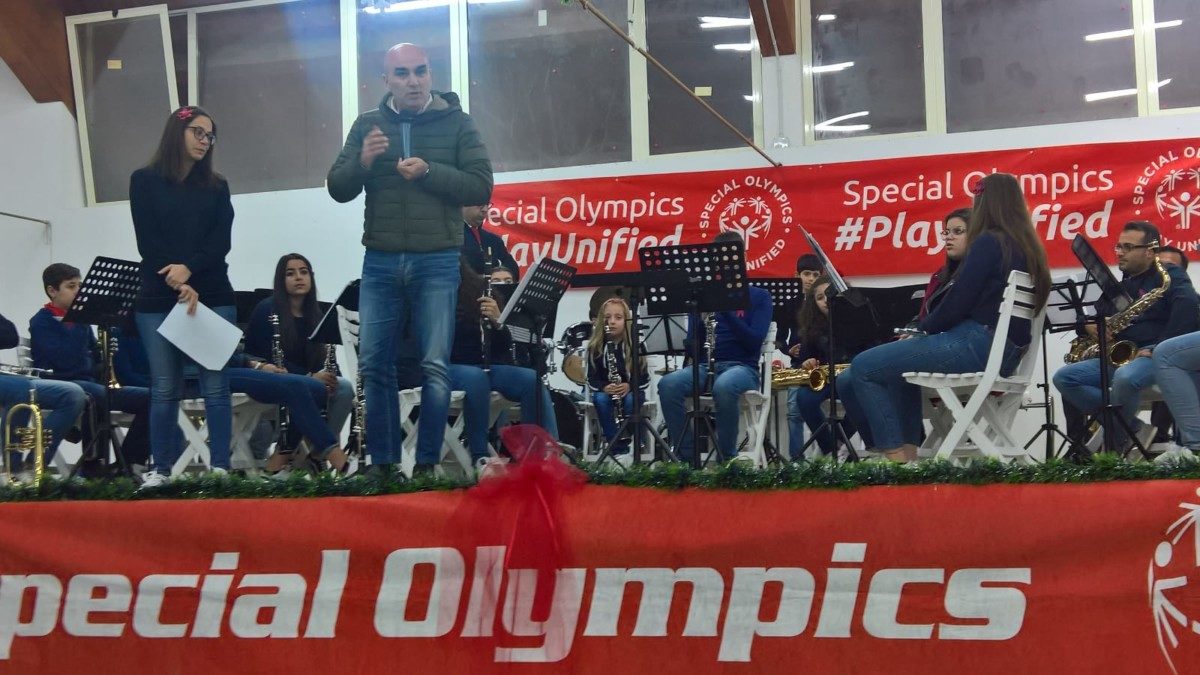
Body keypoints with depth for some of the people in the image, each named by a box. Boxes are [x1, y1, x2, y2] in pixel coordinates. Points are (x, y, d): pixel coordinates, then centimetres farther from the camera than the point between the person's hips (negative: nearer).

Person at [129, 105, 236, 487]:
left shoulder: (216, 186, 13)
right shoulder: (145, 181, 7)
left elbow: (221, 242, 2)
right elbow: (148, 243, -2)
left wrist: (189, 268, -16)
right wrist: (178, 286, -12)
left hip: (213, 297, 2)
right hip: (158, 298, -1)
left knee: (215, 386, -3)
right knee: (165, 388, -2)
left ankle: (220, 467, -3)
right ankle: (160, 469, 4)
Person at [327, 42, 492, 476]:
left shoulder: (456, 124, 4)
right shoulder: (367, 125, 9)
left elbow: (481, 188, -4)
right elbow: (338, 189, 5)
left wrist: (429, 171, -16)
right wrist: (362, 162, -15)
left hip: (436, 264, -2)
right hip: (380, 264, 3)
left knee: (435, 367, -6)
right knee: (374, 366, 4)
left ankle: (429, 463, 3)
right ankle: (382, 462, 13)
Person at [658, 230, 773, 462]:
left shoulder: (758, 297, 9)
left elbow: (755, 342, -6)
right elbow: (692, 343, 8)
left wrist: (726, 310, -16)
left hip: (742, 367, -3)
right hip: (705, 366, 3)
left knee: (724, 386, -40)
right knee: (668, 384, -30)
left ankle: (727, 457, -22)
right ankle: (687, 454, -22)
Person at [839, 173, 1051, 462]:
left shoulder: (989, 242, -11)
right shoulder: (1028, 247, 15)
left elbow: (957, 303, -14)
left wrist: (923, 326, 6)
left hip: (976, 344, -10)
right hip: (1005, 352, 10)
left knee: (863, 368, -7)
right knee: (899, 362, 30)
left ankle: (895, 457, -11)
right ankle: (909, 451, 20)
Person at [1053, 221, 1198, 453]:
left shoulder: (1168, 275, 1)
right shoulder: (1120, 285, 21)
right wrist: (1091, 325, -4)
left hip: (1157, 356, -7)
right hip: (1119, 356, 7)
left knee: (1124, 378, -40)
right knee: (1064, 377, -13)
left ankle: (1116, 439, -15)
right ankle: (1134, 428, -15)